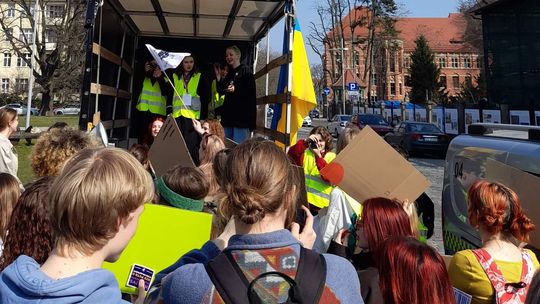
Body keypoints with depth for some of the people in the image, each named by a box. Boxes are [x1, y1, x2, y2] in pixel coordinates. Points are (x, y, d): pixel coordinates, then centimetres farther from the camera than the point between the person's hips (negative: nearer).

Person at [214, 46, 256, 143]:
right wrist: (218, 76, 4)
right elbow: (221, 90, 14)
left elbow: (250, 91, -12)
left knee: (238, 146, -12)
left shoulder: (245, 71, -2)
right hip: (229, 114, 8)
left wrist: (235, 89, -25)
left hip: (242, 114, -8)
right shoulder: (229, 74, 20)